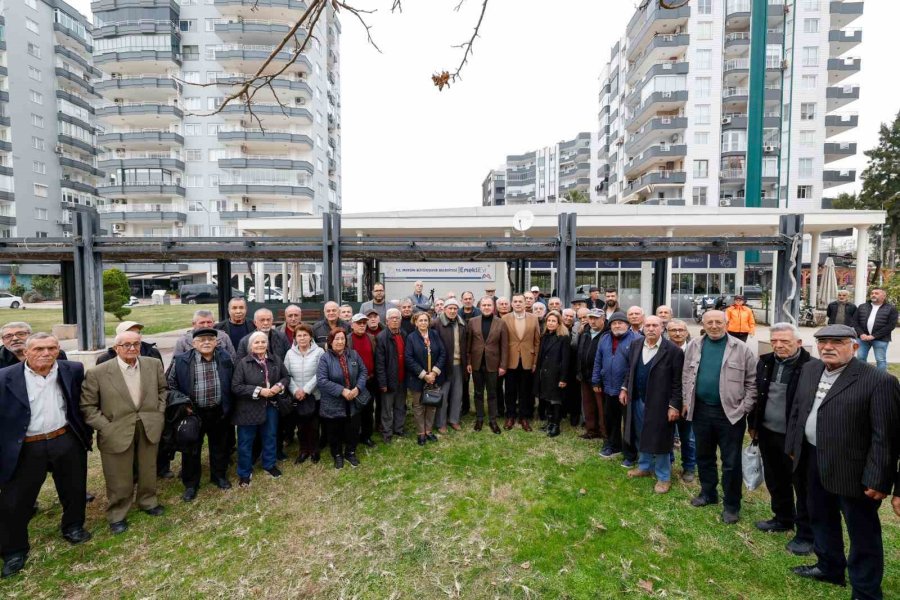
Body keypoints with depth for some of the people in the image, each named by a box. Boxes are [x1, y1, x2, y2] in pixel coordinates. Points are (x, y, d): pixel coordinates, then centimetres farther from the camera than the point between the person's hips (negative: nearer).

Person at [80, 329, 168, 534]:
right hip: (117, 433, -3)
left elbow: (163, 389, 11)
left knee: (148, 470, 19)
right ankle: (117, 515, 32)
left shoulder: (154, 364, -3)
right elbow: (87, 406, -5)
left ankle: (148, 501, 41)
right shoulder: (97, 373, -12)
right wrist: (105, 427, -11)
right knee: (119, 478, 10)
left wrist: (159, 413, 3)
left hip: (149, 428, 3)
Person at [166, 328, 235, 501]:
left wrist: (227, 406, 5)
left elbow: (230, 384, 8)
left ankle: (219, 476, 38)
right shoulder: (181, 360, -12)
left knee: (219, 446, 18)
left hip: (219, 412, 2)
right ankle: (190, 484, 29)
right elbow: (169, 385, -3)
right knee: (190, 450, 11)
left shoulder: (225, 358, -4)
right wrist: (182, 403, -12)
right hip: (193, 413, -2)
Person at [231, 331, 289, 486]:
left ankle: (269, 464, 40)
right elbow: (236, 387, -16)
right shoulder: (242, 363, -13)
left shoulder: (275, 360, -1)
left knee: (270, 437, 18)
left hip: (271, 406, 4)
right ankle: (244, 473, 28)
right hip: (248, 409, -3)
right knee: (245, 441, 10)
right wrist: (258, 391, -23)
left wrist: (279, 386, -14)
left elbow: (286, 377, 8)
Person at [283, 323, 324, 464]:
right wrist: (295, 391, -11)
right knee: (301, 425, 12)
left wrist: (306, 389, -15)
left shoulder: (319, 352, -8)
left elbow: (320, 375, -13)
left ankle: (314, 450, 27)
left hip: (314, 395, -2)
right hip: (297, 397, 3)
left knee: (313, 425, 8)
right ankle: (304, 450, 30)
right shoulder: (290, 353, 3)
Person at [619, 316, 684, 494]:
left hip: (659, 404, -5)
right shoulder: (635, 346, 2)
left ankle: (663, 477, 25)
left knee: (659, 439, 6)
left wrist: (674, 406, -14)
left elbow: (678, 381, -13)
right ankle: (644, 467, 40)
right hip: (638, 401, 5)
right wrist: (624, 388, 8)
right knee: (641, 437, 19)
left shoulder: (673, 350, -14)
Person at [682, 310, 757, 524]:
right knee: (704, 456, 17)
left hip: (730, 413, -3)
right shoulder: (693, 346, 3)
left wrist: (744, 408, -8)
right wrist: (686, 401, 4)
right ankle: (708, 493, 35)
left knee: (731, 462, 6)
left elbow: (752, 382, -3)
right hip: (701, 410, 3)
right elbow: (686, 376, 10)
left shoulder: (741, 349, -6)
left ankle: (732, 505, 22)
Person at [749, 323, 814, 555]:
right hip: (768, 434, 6)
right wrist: (753, 425, 13)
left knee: (802, 486, 9)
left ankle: (806, 534, 25)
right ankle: (783, 518, 41)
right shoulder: (765, 362, 2)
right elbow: (756, 394, 11)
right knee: (775, 480, 21)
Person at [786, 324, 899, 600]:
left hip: (853, 469, -6)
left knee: (862, 533, 11)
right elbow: (797, 409, 11)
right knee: (821, 519, 23)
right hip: (813, 460, 7)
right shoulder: (810, 369, 3)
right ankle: (829, 568, 44)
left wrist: (877, 479, -17)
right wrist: (793, 447, 13)